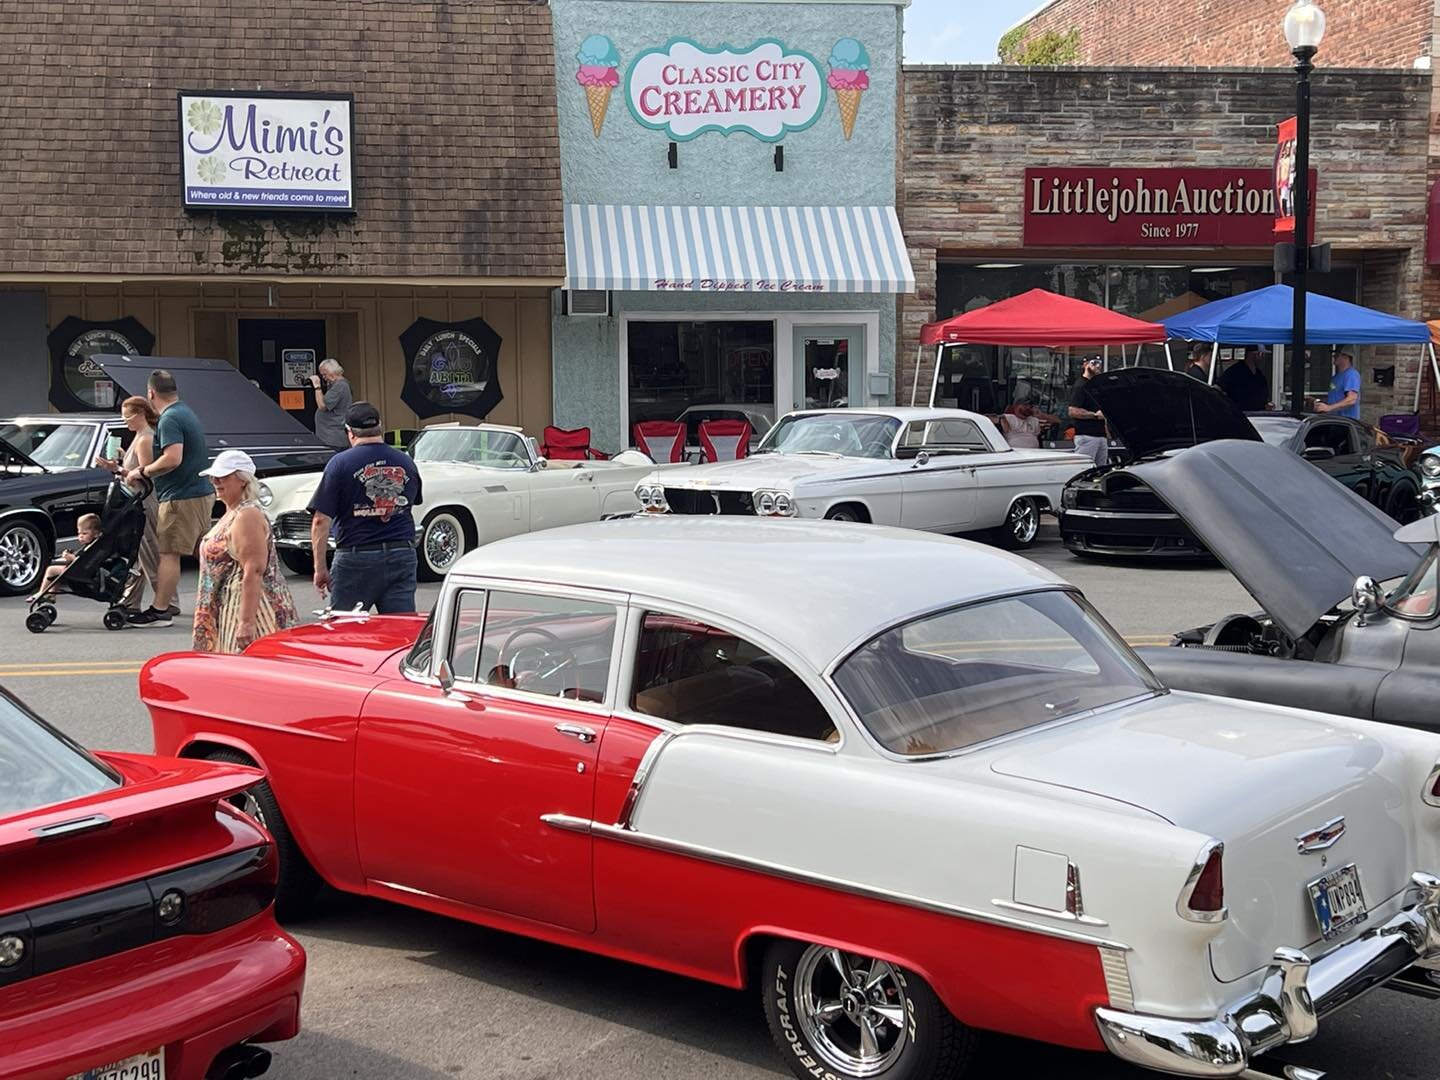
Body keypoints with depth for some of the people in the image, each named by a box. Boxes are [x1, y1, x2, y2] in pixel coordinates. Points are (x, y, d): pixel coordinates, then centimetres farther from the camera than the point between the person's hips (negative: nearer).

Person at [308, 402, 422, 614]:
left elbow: (321, 521, -9)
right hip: (402, 556, 4)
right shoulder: (406, 463, 8)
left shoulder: (340, 463, -5)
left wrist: (320, 568, -4)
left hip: (356, 558, -3)